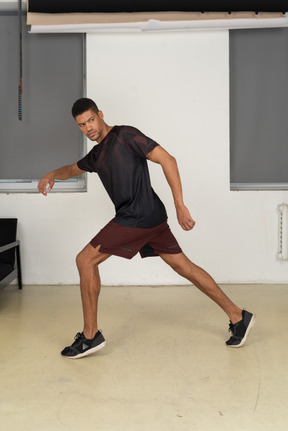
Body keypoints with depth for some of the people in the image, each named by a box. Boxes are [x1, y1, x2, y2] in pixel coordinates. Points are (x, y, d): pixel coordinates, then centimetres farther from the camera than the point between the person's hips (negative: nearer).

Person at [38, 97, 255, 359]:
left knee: (85, 260, -3)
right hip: (151, 219, 9)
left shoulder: (125, 135, -6)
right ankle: (237, 316, 17)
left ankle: (91, 335, 5)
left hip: (136, 217, -9)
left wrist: (180, 205, -17)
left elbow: (167, 160, -12)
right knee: (183, 266, 10)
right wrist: (52, 175, 17)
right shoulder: (96, 155, 20)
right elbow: (73, 169, 38)